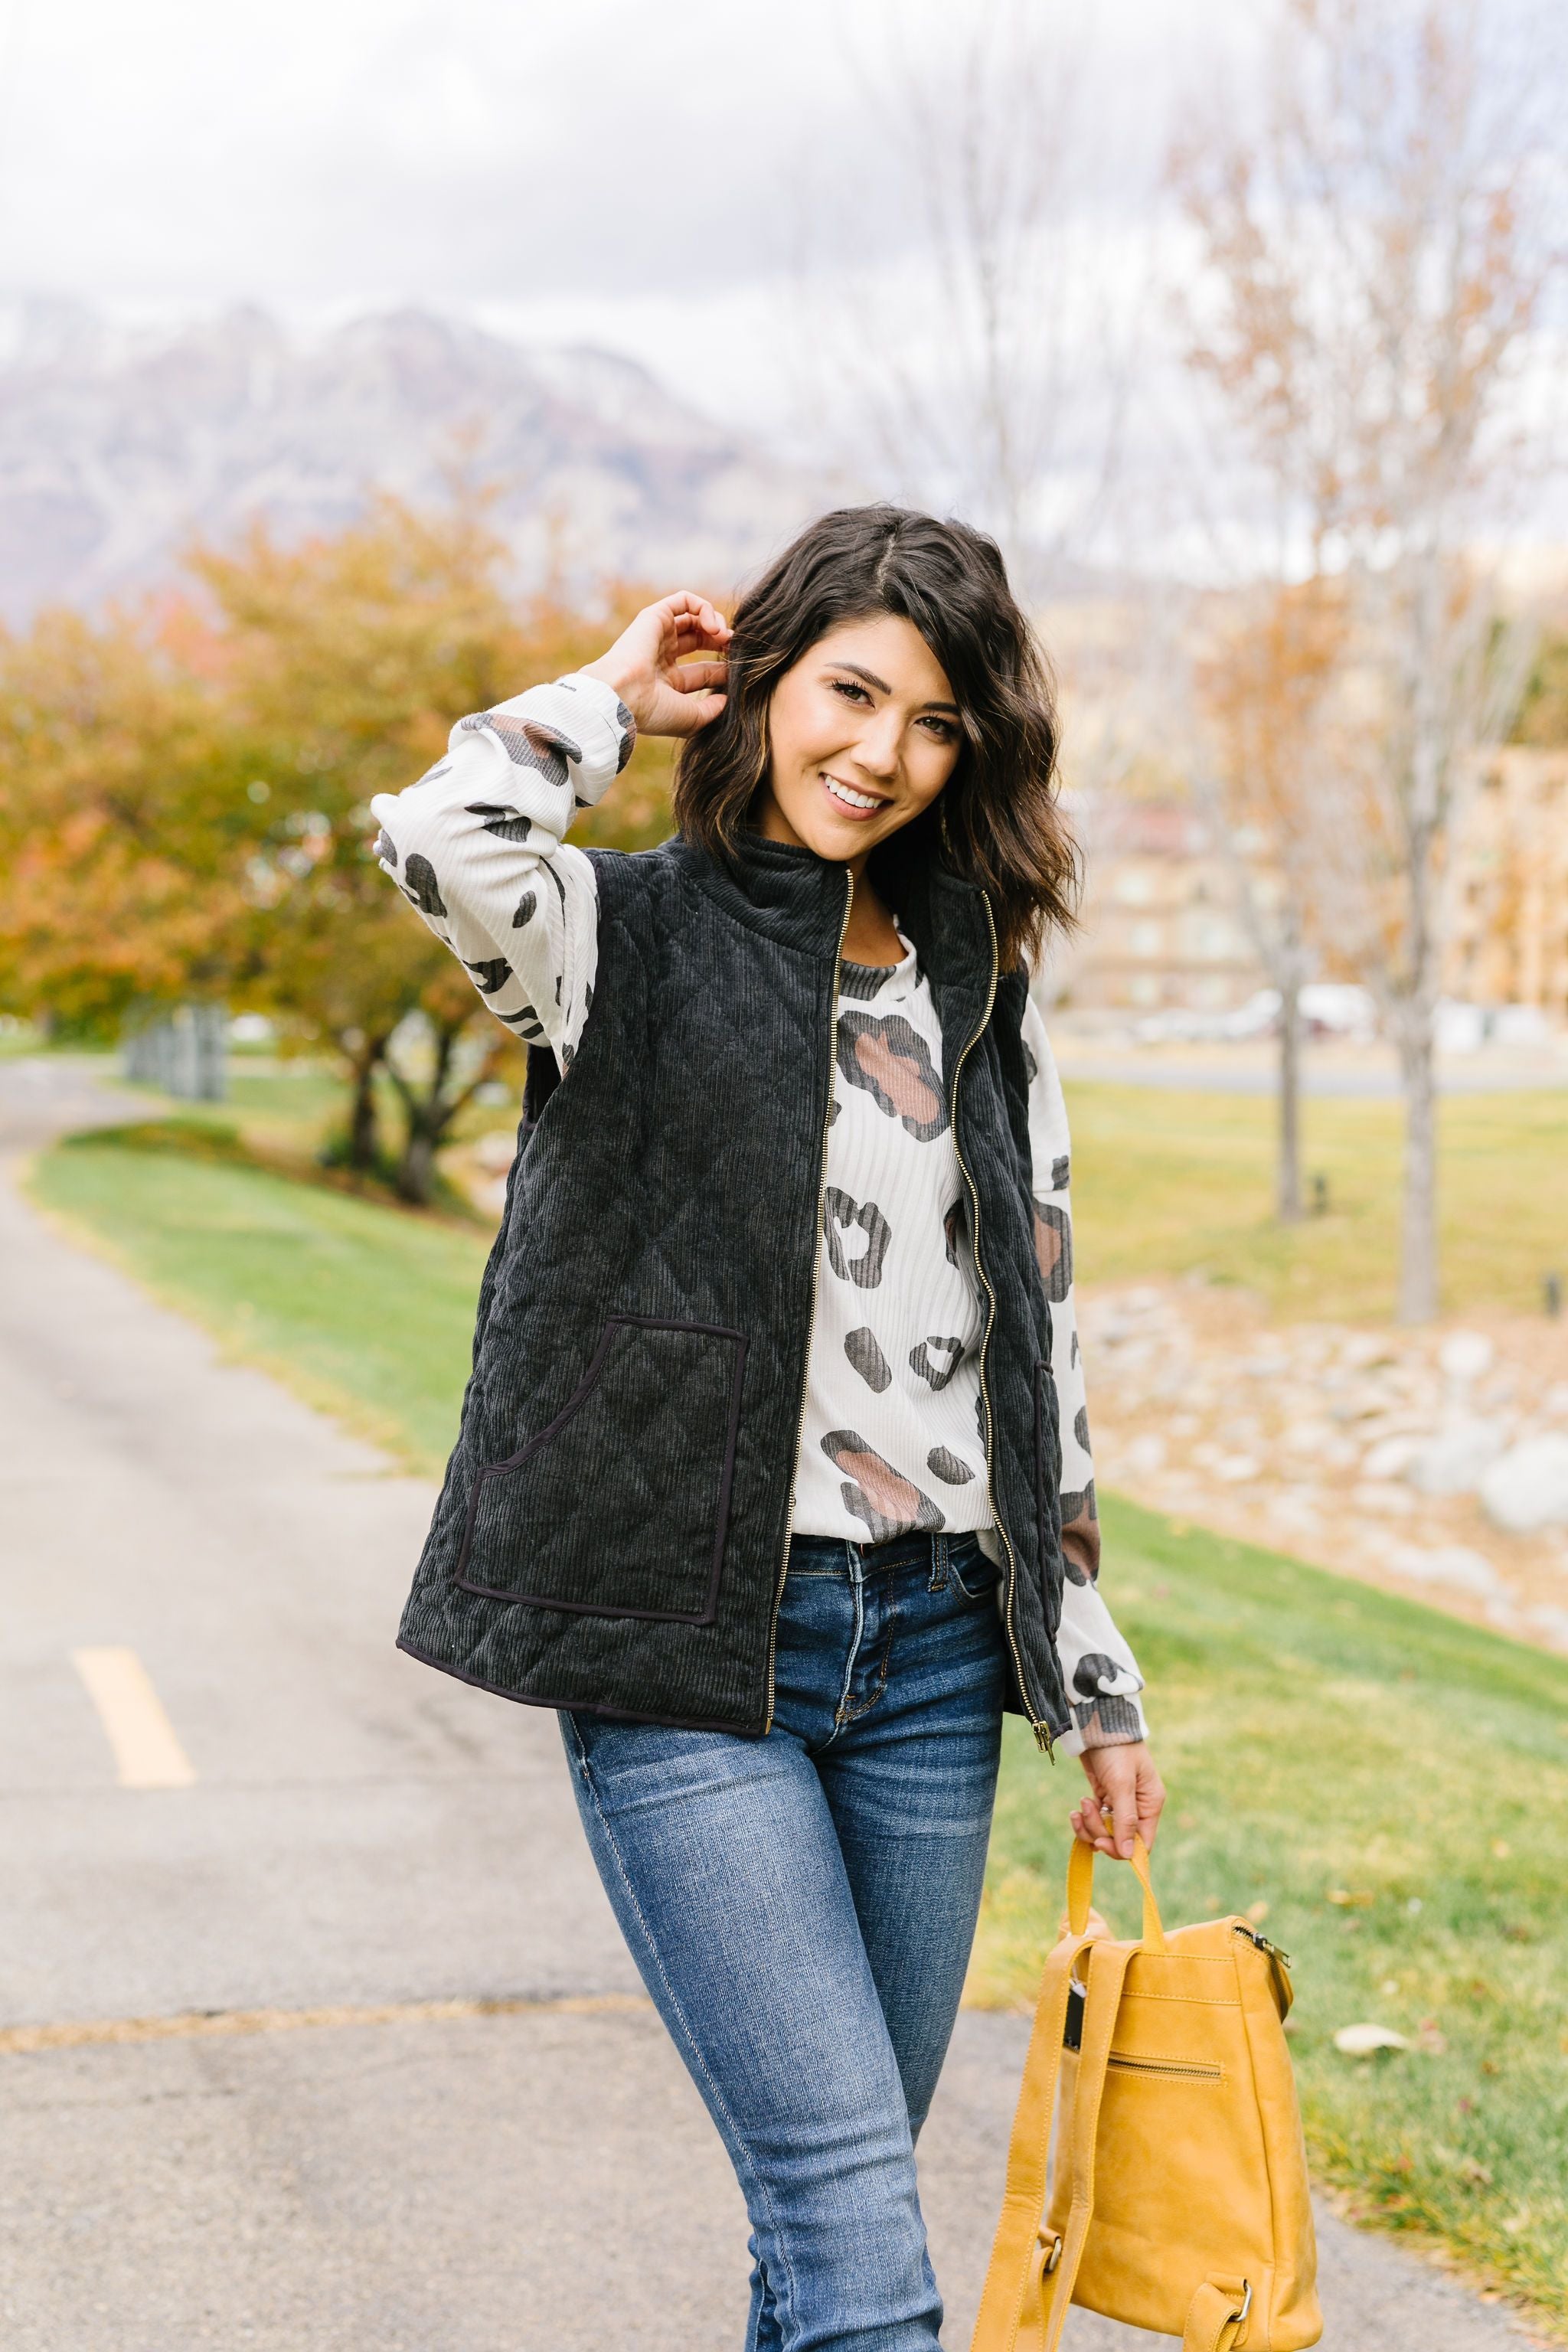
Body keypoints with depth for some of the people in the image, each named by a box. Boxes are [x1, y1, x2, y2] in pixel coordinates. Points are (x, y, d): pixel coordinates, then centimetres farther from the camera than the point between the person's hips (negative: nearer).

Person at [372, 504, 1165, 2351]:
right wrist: (614, 698, -6)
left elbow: (1037, 1339, 16)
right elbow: (442, 836, -26)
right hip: (691, 1659, -5)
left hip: (931, 1649, 5)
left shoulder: (979, 990, 13)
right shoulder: (633, 938, -1)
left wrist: (1097, 1683, 15)